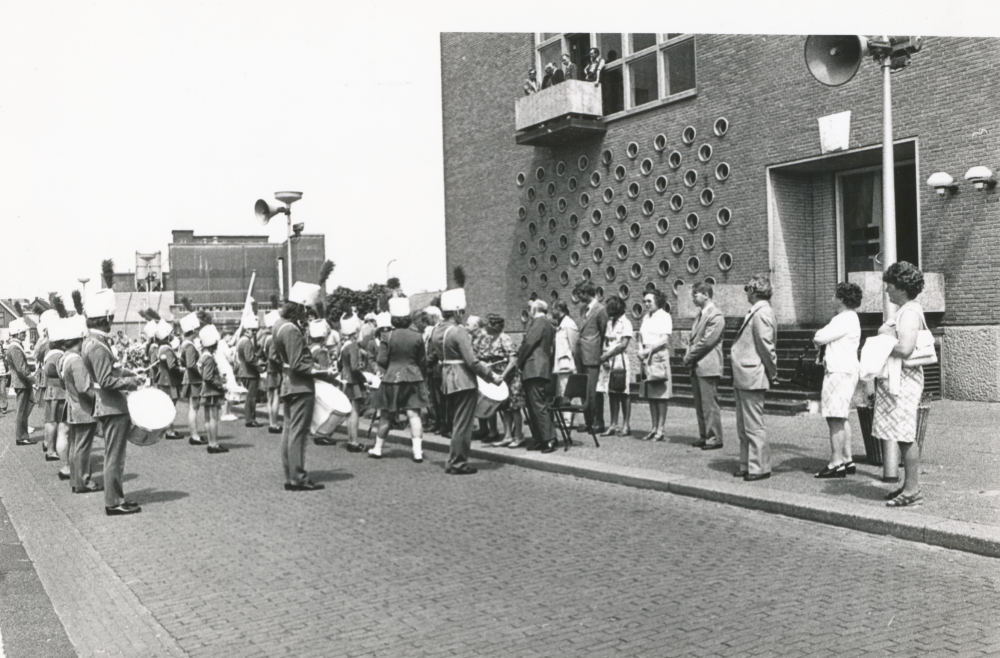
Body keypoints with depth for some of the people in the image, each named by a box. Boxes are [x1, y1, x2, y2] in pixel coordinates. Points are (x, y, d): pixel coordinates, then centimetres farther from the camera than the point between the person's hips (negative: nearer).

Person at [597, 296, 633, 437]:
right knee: (611, 393, 7)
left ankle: (625, 426, 0)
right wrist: (604, 355, -2)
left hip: (620, 360, -7)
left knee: (623, 394, -3)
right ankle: (613, 425, 10)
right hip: (608, 361, 7)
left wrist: (607, 355, -13)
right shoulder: (610, 322, 15)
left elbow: (623, 344, -12)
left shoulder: (625, 323, -6)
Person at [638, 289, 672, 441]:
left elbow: (664, 339, -11)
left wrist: (648, 351, -14)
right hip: (646, 357, 7)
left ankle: (660, 430, -5)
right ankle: (654, 428, 12)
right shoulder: (646, 317, 18)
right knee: (650, 395, 7)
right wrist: (640, 350, 0)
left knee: (661, 395, -6)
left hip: (659, 356, -7)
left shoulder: (664, 316, -4)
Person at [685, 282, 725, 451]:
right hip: (696, 367, 9)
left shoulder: (715, 315, -11)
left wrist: (689, 356, -9)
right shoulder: (700, 314, 18)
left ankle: (714, 438, 0)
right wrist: (689, 356, 4)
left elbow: (707, 341, -17)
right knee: (699, 404, 11)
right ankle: (704, 436, 18)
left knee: (709, 404, -5)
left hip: (708, 367, -9)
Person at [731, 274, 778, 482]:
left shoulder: (761, 313, -17)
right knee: (743, 426, 16)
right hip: (743, 377, 10)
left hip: (751, 378, -10)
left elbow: (766, 346, -18)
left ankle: (760, 467, 4)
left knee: (754, 426, -3)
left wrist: (773, 372, -10)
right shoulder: (756, 312, 15)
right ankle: (747, 465, 24)